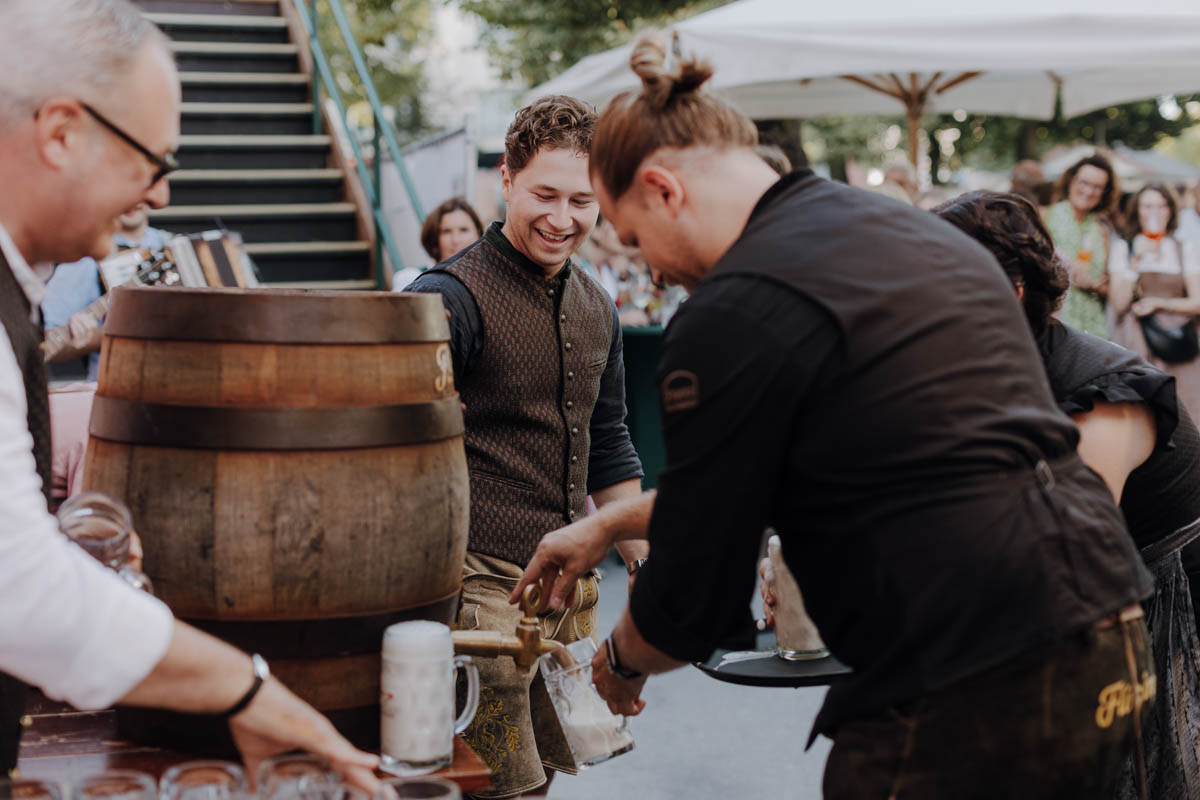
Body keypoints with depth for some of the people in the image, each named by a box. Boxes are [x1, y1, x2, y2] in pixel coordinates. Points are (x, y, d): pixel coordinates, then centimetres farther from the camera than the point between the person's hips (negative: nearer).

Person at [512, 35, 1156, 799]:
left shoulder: (735, 313, -14)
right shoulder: (918, 231, 15)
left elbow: (696, 593, -5)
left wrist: (621, 663, 16)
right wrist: (611, 522, 31)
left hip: (977, 698, -9)